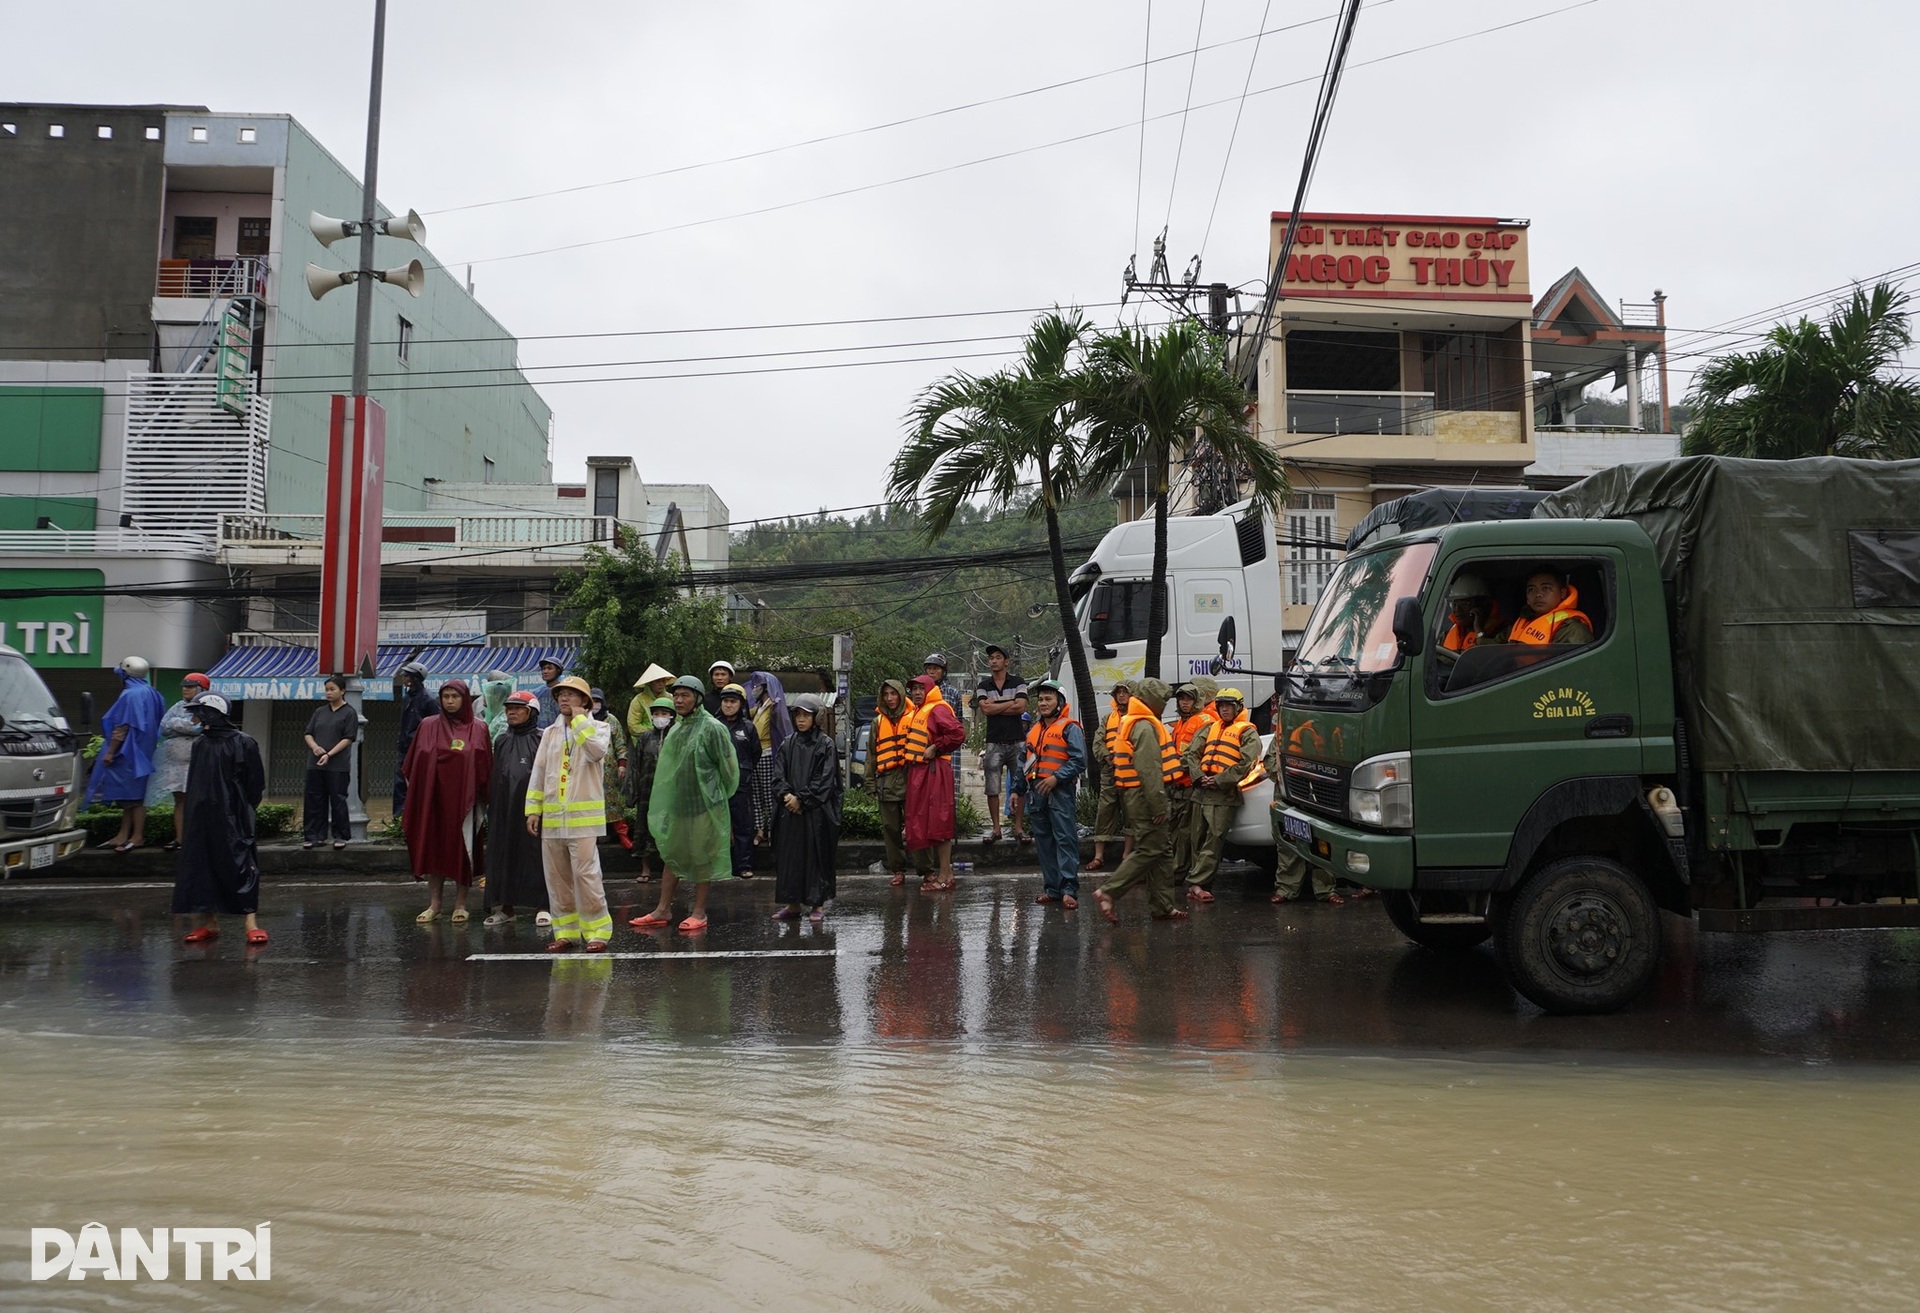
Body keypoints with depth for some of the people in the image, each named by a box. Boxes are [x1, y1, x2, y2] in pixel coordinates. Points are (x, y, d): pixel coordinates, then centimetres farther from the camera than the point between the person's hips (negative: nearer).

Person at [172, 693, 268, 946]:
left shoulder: (243, 744, -8)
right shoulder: (199, 744, 9)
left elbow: (256, 783, -5)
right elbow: (193, 785, 17)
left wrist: (243, 812, -5)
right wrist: (190, 813, 12)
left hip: (231, 819, -6)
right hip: (201, 819, 6)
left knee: (240, 865, -7)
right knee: (202, 867, 9)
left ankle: (251, 923, -5)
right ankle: (210, 923, 19)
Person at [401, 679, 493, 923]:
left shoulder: (478, 730, 2)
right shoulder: (428, 726, 7)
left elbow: (485, 769, 1)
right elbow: (412, 766, 9)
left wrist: (483, 797, -4)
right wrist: (415, 792, 3)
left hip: (463, 799, -2)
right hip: (433, 798, 2)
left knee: (462, 849, 1)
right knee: (433, 849, 4)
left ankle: (460, 904, 10)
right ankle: (434, 904, 12)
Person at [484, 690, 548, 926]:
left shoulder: (542, 739, -2)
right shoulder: (501, 740, 14)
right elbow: (493, 775, 20)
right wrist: (491, 803, 15)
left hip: (533, 806, -5)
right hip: (504, 807, 5)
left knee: (535, 853, -2)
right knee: (503, 855, 7)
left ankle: (541, 906, 6)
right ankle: (506, 906, 15)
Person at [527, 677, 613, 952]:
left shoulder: (599, 727, 2)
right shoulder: (550, 732, 15)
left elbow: (597, 750, -21)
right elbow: (538, 772, 14)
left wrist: (579, 719, -12)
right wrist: (533, 809, 8)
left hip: (584, 816, -5)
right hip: (552, 817, 5)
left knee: (586, 874, -10)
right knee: (557, 877, 8)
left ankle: (596, 930, -1)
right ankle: (566, 931, 17)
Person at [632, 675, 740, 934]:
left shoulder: (711, 728, -11)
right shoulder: (675, 729, 10)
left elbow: (727, 766, -7)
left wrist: (716, 797, 0)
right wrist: (664, 800, 14)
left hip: (703, 804, -7)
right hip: (675, 803, 7)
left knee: (702, 856, 2)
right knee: (670, 853, 10)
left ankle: (699, 912, 10)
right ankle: (663, 910, 18)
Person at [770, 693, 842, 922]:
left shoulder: (825, 745, -2)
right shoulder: (788, 744, 10)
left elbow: (824, 779, -8)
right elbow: (778, 774, 6)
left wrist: (801, 798, -12)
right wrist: (786, 795, -11)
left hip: (816, 811, -4)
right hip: (789, 810, 4)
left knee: (816, 855, 0)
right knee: (789, 855, 5)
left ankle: (818, 903, 9)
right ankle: (793, 904, 13)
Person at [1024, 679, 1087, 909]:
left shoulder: (1070, 728, -2)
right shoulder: (1033, 730, 20)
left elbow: (1079, 761, -10)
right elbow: (1025, 763, 24)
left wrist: (1056, 778, -18)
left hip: (1060, 791, -7)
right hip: (1036, 792, 7)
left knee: (1065, 840, -10)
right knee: (1044, 842, 9)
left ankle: (1069, 890, -12)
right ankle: (1052, 888, 15)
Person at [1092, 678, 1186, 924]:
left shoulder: (1130, 723, 19)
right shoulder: (1145, 726, -14)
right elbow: (1149, 770, -21)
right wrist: (1159, 805, -21)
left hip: (1134, 796, 11)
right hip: (1144, 796, -11)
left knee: (1162, 849, 12)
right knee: (1150, 850, -9)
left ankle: (1163, 906, 15)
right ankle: (1108, 892, -10)